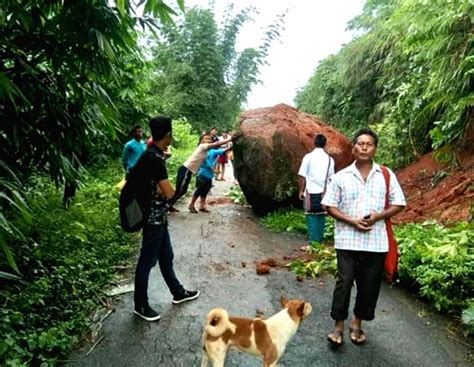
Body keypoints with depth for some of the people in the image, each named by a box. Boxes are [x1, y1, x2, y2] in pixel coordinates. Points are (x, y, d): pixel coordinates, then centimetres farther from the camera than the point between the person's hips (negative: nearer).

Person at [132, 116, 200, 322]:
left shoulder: (152, 154, 7)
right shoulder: (155, 159, -24)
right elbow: (169, 193, -23)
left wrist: (159, 188, -4)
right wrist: (164, 188, -3)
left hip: (159, 216, 10)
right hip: (153, 217, -10)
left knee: (166, 256, 21)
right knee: (147, 260, 4)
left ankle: (178, 293, 37)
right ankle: (140, 305, 19)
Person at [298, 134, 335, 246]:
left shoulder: (308, 157, -6)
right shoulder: (329, 159, 3)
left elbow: (302, 176, -6)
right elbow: (330, 178, 6)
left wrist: (301, 191, 4)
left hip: (311, 192, -3)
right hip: (323, 192, 3)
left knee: (312, 217, 1)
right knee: (321, 217, 11)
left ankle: (313, 241, 0)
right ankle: (320, 240, 15)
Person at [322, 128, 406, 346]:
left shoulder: (386, 175, 2)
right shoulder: (341, 176, 0)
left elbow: (398, 204, 5)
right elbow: (330, 206, 0)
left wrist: (377, 216, -13)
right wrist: (352, 221, -14)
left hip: (376, 242, 2)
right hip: (347, 240, -1)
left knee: (369, 285, 10)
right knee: (344, 282, -1)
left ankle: (357, 324, 31)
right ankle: (338, 326, 15)